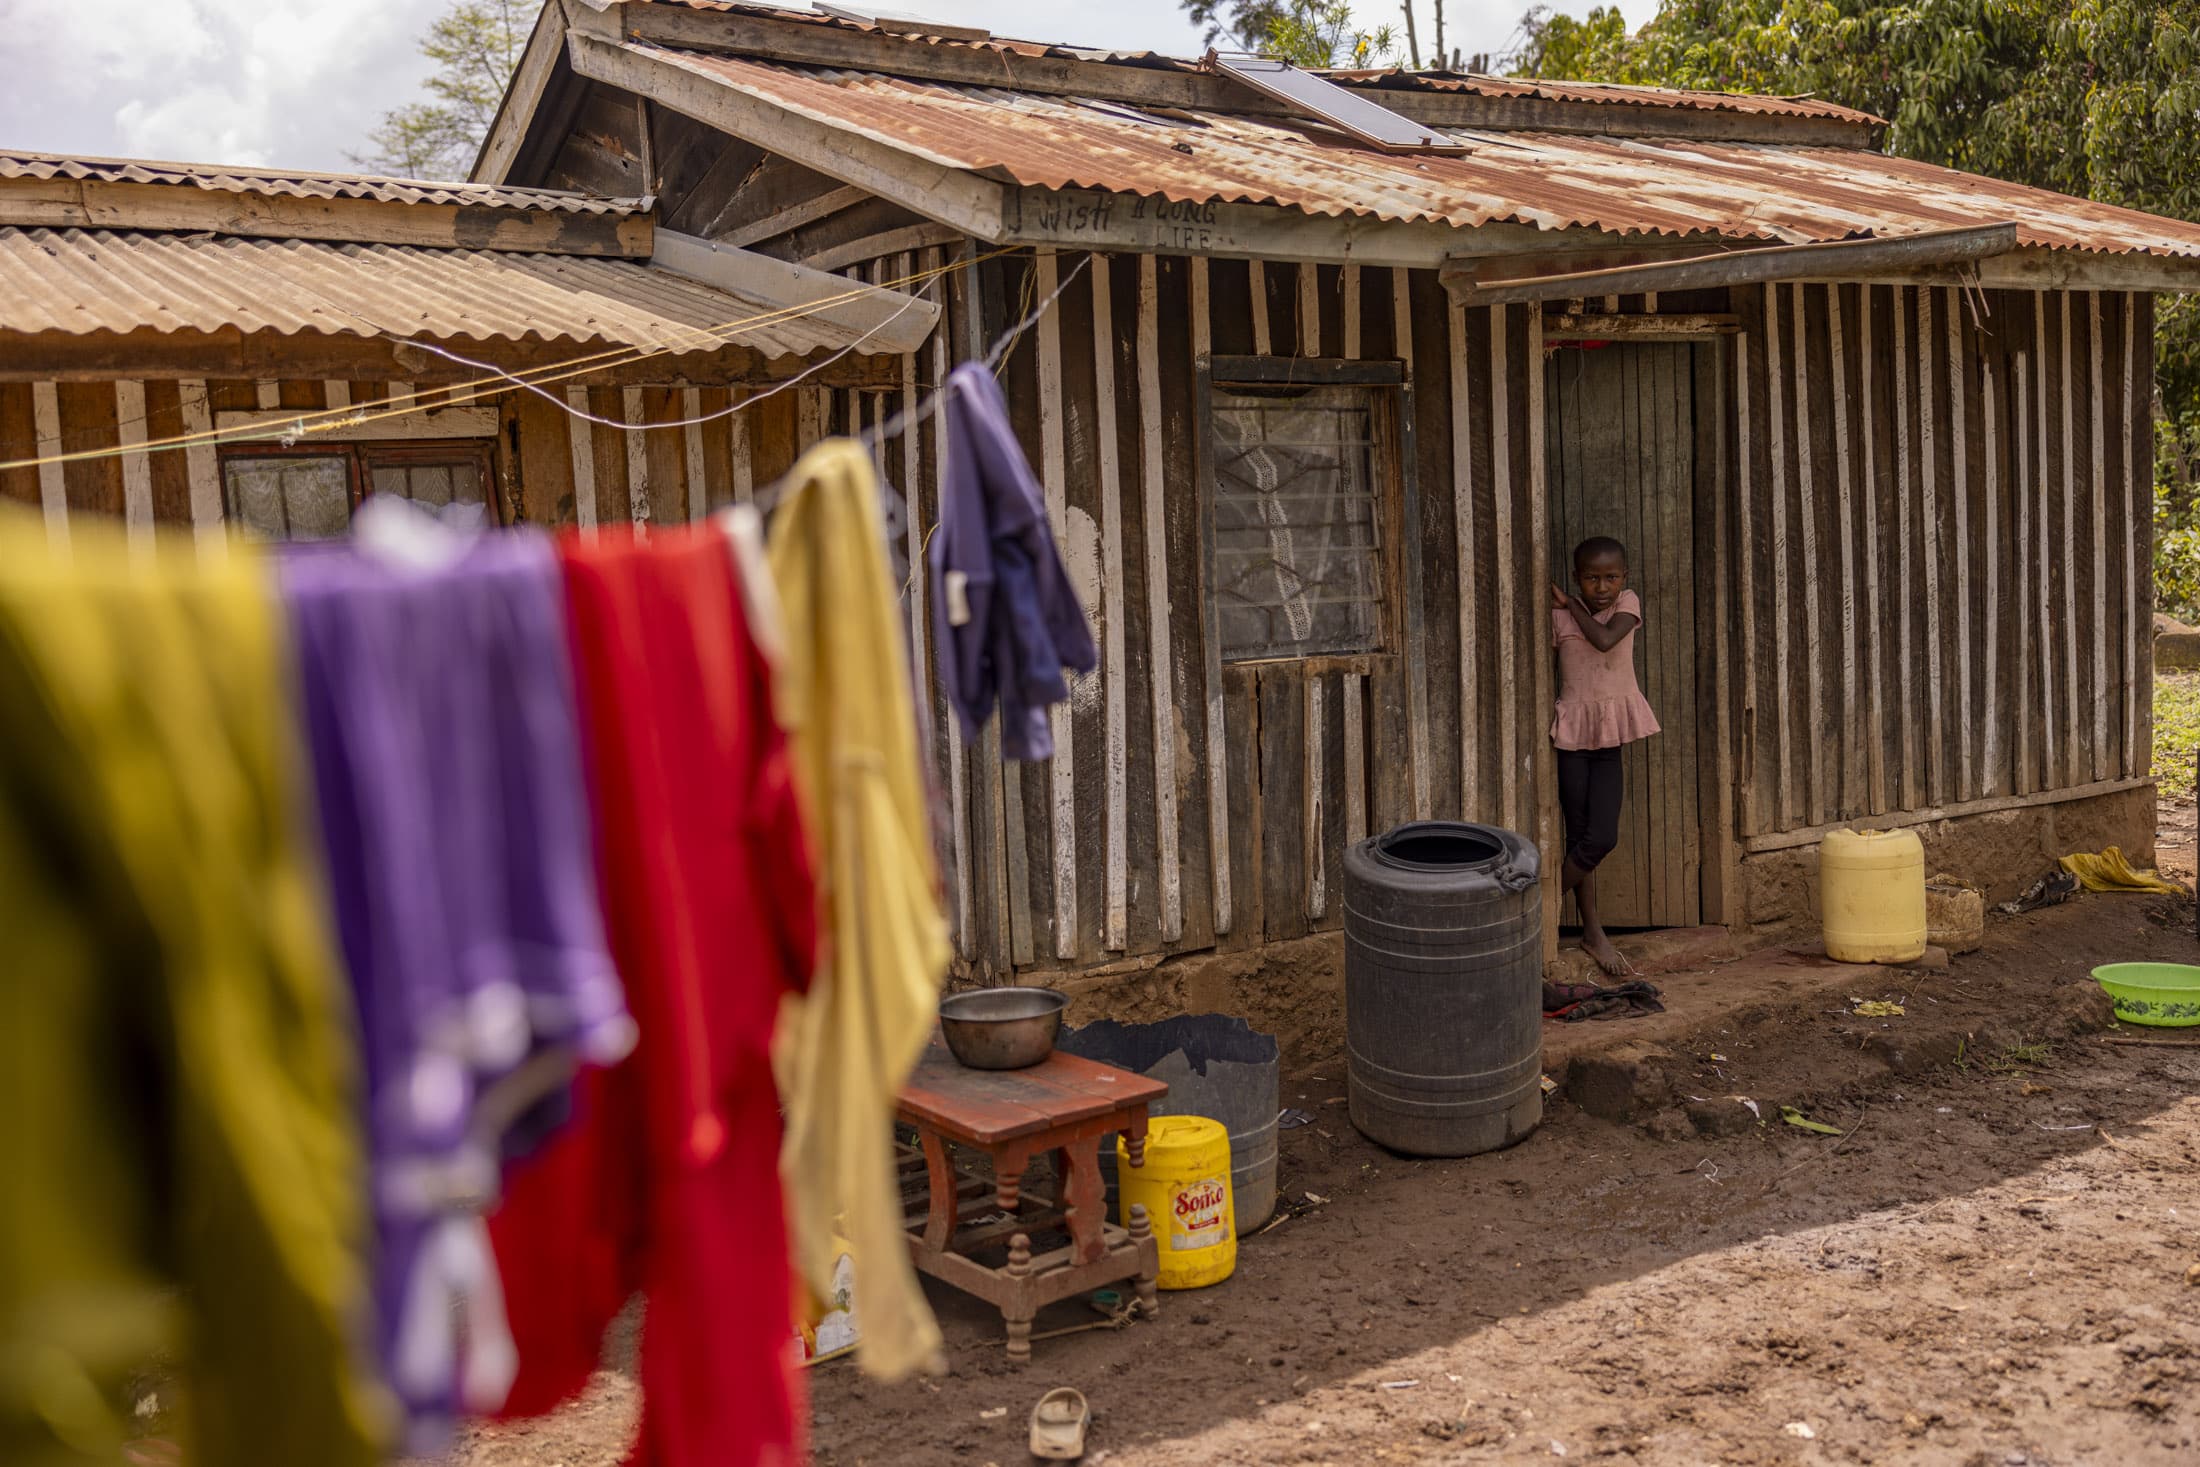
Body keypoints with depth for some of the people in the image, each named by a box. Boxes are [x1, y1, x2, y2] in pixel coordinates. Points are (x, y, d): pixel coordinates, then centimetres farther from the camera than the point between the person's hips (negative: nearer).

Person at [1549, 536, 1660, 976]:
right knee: (1583, 836, 0)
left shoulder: (1629, 603, 0)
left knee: (1602, 837, 0)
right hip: (1572, 731, -3)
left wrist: (1570, 604, -10)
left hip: (1610, 730, 3)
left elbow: (1605, 639, -20)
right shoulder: (1556, 617, -6)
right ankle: (1593, 932, 14)